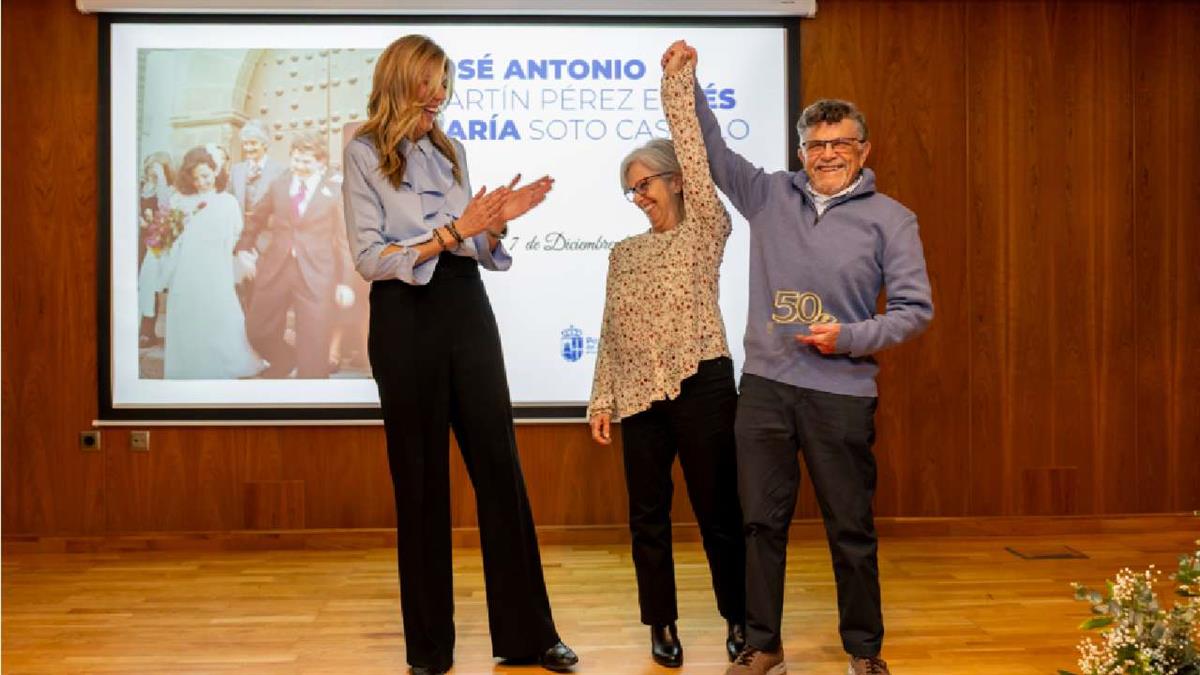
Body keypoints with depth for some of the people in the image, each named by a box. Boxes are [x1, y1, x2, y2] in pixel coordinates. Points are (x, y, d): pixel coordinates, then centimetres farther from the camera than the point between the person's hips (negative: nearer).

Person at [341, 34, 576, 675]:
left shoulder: (451, 151, 14)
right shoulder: (363, 153, -2)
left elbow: (476, 250, 13)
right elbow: (370, 258, -11)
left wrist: (497, 221, -7)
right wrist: (451, 231, -19)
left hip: (467, 310, 5)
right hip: (406, 318, -5)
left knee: (500, 467, 4)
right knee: (420, 479, 3)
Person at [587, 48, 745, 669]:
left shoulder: (705, 231, 2)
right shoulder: (624, 253, 14)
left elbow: (692, 150, -10)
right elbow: (611, 332, 12)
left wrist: (677, 82, -9)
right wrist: (602, 398, 7)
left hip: (701, 385, -4)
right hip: (640, 394, 4)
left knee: (719, 510, 3)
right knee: (648, 515, 8)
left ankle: (739, 618, 19)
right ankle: (662, 624, 22)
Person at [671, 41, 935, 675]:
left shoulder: (890, 219, 1)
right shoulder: (769, 195, 8)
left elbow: (915, 308, 0)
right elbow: (711, 148, 17)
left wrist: (852, 337, -14)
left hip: (842, 392, -2)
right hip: (764, 385, 3)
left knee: (851, 529, 6)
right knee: (761, 521, 8)